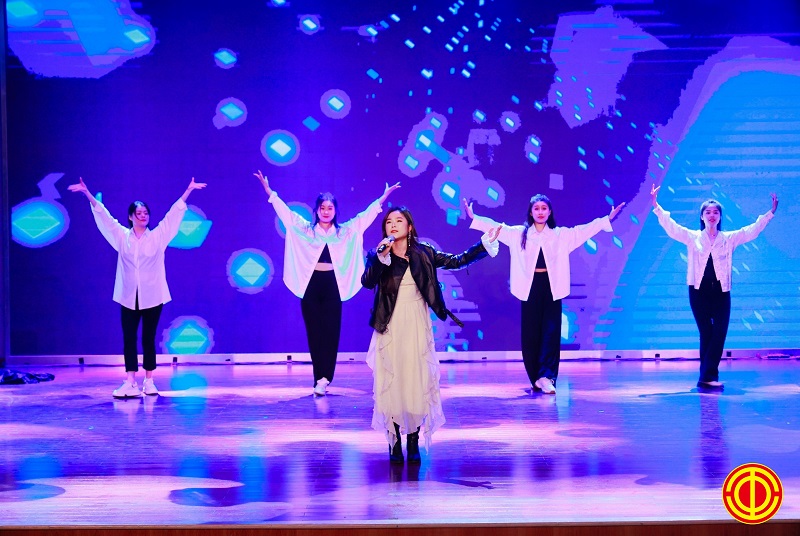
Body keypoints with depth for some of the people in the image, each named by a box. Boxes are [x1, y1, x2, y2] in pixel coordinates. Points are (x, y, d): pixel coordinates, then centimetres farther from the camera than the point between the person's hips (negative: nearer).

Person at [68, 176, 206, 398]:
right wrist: (88, 194, -6)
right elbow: (103, 216, 1)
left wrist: (188, 190, -7)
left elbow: (173, 214, -2)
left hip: (152, 296, -1)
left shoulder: (158, 236, 2)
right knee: (129, 339, -3)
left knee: (148, 339, 5)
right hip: (129, 297, 1)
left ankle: (149, 381, 13)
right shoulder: (122, 236, 4)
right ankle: (130, 383, -5)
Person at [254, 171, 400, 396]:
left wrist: (383, 197, 7)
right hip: (311, 285, 0)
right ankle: (321, 379, 8)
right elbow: (284, 210, 5)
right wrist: (269, 191, 1)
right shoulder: (305, 229, 7)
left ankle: (323, 379, -6)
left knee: (331, 332, -5)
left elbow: (367, 215, 11)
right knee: (314, 332, 2)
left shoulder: (345, 231, 9)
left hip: (333, 286, 0)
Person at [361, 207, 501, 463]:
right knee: (391, 383, -3)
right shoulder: (377, 255, 3)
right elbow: (367, 281, -12)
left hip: (417, 328, 1)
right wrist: (381, 257, -23)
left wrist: (485, 244, 1)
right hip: (390, 329, -1)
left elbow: (456, 261, 6)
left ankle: (414, 444, 6)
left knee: (417, 382, -1)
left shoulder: (423, 253, 7)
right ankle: (394, 443, 3)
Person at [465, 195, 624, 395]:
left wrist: (608, 219, -2)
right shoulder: (519, 233, 7)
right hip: (530, 288, 0)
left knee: (551, 333, -8)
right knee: (530, 334, 0)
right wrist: (473, 217, -3)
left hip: (552, 288, 0)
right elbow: (495, 227, 4)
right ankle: (536, 378, 10)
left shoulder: (561, 234, 8)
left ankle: (546, 377, -12)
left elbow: (586, 229, 5)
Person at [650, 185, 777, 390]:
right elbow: (670, 227, -1)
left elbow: (752, 230, 6)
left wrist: (770, 213, -3)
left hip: (721, 292, 1)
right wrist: (656, 206, -11)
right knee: (706, 334, 0)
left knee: (719, 334, -8)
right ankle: (709, 376, 5)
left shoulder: (729, 238, 9)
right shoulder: (693, 238, 7)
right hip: (699, 291, -1)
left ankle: (707, 377, -5)